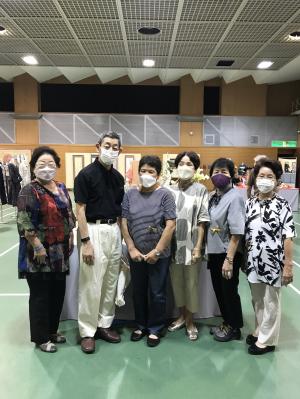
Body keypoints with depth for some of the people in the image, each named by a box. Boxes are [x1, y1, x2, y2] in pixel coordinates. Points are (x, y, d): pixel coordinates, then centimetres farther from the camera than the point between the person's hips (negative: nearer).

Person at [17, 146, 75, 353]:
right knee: (40, 295, 5)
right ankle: (41, 337, 22)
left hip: (60, 251, 7)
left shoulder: (61, 188, 9)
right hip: (40, 253, -7)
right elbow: (24, 223, -17)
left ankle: (52, 330, 34)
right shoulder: (29, 191, -12)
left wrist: (70, 238, 11)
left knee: (58, 292, 15)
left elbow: (69, 215, 17)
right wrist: (38, 247, -20)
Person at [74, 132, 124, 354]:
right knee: (91, 284, 1)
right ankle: (87, 331, 16)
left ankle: (104, 324, 28)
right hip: (94, 230, -6)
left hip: (114, 231, 6)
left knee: (110, 283, 13)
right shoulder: (86, 174, -8)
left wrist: (121, 235, 10)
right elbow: (80, 210, -11)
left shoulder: (118, 177, 10)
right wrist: (86, 242, -16)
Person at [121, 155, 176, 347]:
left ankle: (155, 329, 28)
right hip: (136, 254, 3)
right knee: (139, 292, 16)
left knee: (157, 294, 9)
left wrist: (157, 251, -13)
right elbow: (124, 223, 3)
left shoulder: (165, 195, -6)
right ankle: (141, 326, 35)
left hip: (159, 255, -3)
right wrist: (132, 249, -5)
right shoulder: (130, 194, 3)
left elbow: (171, 225, -11)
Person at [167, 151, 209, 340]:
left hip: (190, 244, -3)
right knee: (176, 281, 15)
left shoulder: (201, 190, -4)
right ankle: (182, 315, 35)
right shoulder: (170, 190, 4)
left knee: (191, 282, 8)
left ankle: (190, 321, 26)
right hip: (173, 243, 4)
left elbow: (202, 221, -6)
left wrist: (198, 247, -11)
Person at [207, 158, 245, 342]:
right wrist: (206, 250, 12)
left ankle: (234, 328, 30)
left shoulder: (235, 197, -18)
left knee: (229, 291, 9)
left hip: (228, 254, -7)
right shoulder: (213, 196, 5)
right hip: (214, 252, 7)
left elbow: (236, 233, -22)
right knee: (219, 289, 19)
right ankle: (226, 323, 39)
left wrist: (229, 259, -23)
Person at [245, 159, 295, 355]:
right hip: (254, 261, 5)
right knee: (257, 300, 19)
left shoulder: (282, 205, -10)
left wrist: (288, 265, -12)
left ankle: (267, 340, 26)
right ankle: (260, 331, 39)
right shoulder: (250, 203, 3)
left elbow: (288, 237, -11)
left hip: (273, 262, -4)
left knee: (271, 302, 10)